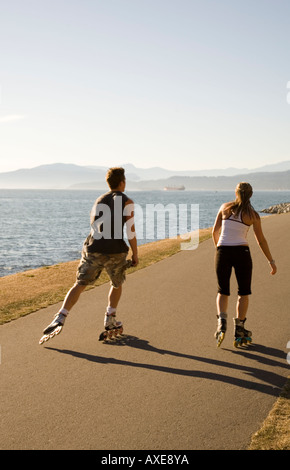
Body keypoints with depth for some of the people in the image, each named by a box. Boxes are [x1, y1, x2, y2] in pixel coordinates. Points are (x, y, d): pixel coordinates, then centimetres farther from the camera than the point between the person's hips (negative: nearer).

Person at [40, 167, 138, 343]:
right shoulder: (127, 202, -1)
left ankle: (60, 318, -11)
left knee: (80, 285, 5)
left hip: (93, 250, 3)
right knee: (117, 285, 23)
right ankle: (110, 320, 27)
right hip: (115, 252, -3)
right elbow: (131, 232, -6)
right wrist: (135, 254, 3)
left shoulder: (99, 200, 15)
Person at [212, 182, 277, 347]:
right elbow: (261, 241, 2)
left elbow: (215, 231, 11)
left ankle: (222, 323, -11)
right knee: (244, 293, 13)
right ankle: (239, 330, 10)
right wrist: (272, 262, 10)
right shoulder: (253, 214, 0)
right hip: (242, 253, -1)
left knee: (223, 292, 13)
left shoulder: (225, 207, 5)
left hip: (223, 253, 2)